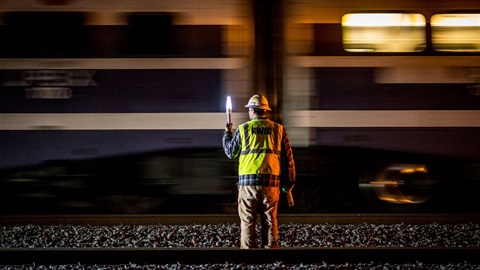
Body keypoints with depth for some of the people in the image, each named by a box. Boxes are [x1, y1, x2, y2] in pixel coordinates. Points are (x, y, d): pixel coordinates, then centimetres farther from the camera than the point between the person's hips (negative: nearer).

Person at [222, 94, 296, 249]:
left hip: (248, 181, -2)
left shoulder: (243, 129, 1)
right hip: (271, 182, 2)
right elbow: (288, 157, 8)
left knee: (247, 220, 3)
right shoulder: (279, 129, 6)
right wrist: (290, 181, 15)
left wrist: (227, 134, 29)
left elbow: (230, 153, 12)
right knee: (270, 219, 8)